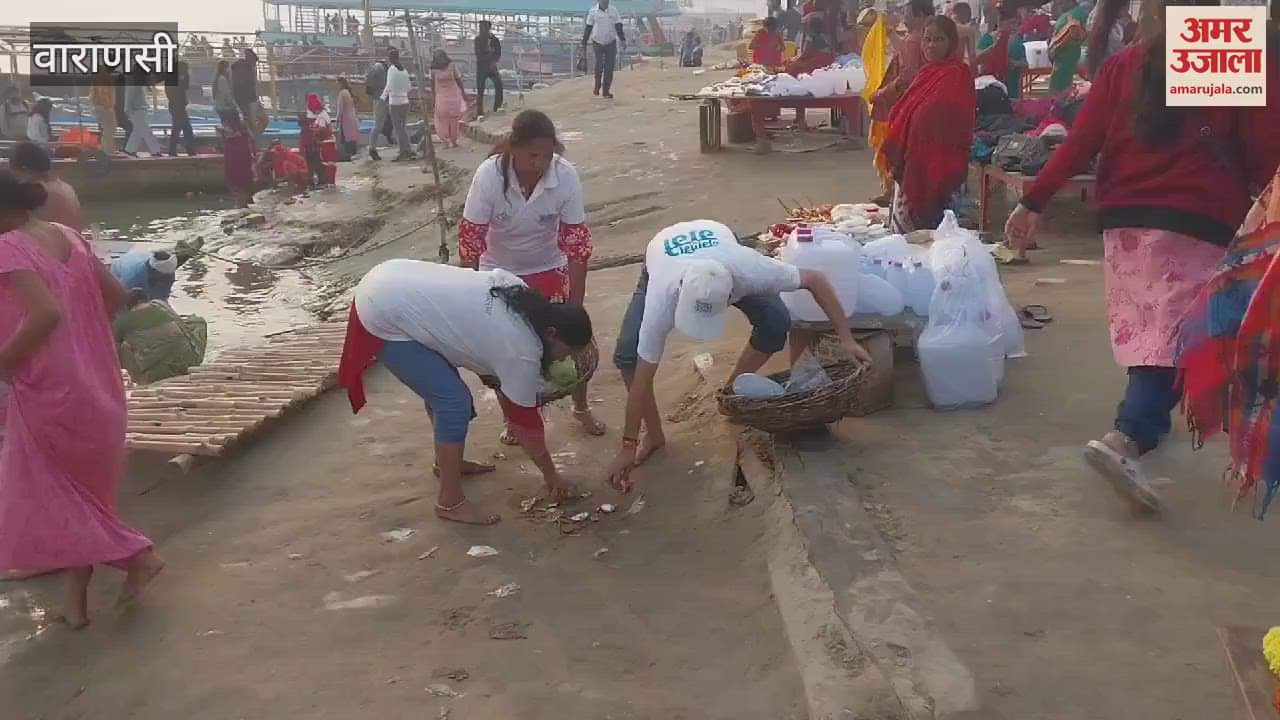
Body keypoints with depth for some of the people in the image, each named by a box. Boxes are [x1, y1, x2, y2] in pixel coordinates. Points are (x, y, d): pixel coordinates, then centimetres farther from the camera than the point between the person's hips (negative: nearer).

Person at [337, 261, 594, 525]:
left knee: (441, 389, 22)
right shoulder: (521, 352, -15)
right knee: (454, 402, -8)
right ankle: (449, 503, 1)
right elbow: (525, 422, -4)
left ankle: (447, 462, 41)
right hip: (387, 316, -10)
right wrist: (551, 476, 8)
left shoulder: (520, 294, 6)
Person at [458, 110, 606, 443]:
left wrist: (574, 309, -21)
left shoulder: (565, 176, -29)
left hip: (548, 269, 1)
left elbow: (577, 241, -22)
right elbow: (470, 239, -23)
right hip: (499, 272, 0)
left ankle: (581, 408, 24)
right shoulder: (489, 175, -31)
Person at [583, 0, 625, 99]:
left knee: (609, 67, -3)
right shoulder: (592, 12, -4)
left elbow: (618, 27, -3)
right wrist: (584, 43, 5)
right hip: (598, 43, -1)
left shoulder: (614, 11, -1)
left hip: (611, 44, 1)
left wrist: (623, 40, -16)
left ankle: (606, 91, 4)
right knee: (599, 65, -16)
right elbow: (588, 28, 3)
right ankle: (597, 87, 5)